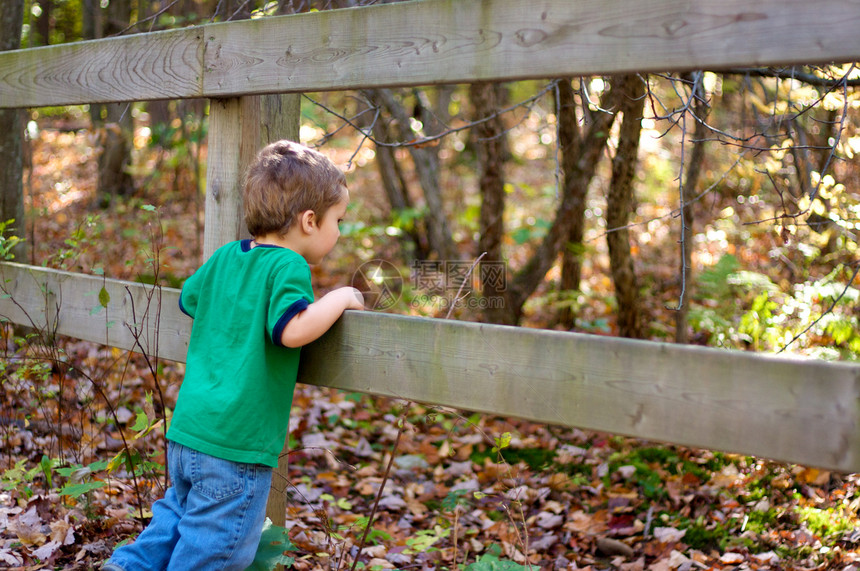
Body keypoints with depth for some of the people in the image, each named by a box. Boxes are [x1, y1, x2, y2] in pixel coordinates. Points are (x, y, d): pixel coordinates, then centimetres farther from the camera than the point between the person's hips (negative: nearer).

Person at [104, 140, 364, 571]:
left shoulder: (225, 257, 11)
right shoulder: (287, 266, -13)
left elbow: (188, 299, 28)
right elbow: (293, 329, -28)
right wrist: (340, 298, -14)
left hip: (186, 427, 8)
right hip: (235, 443, -8)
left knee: (179, 510, 28)